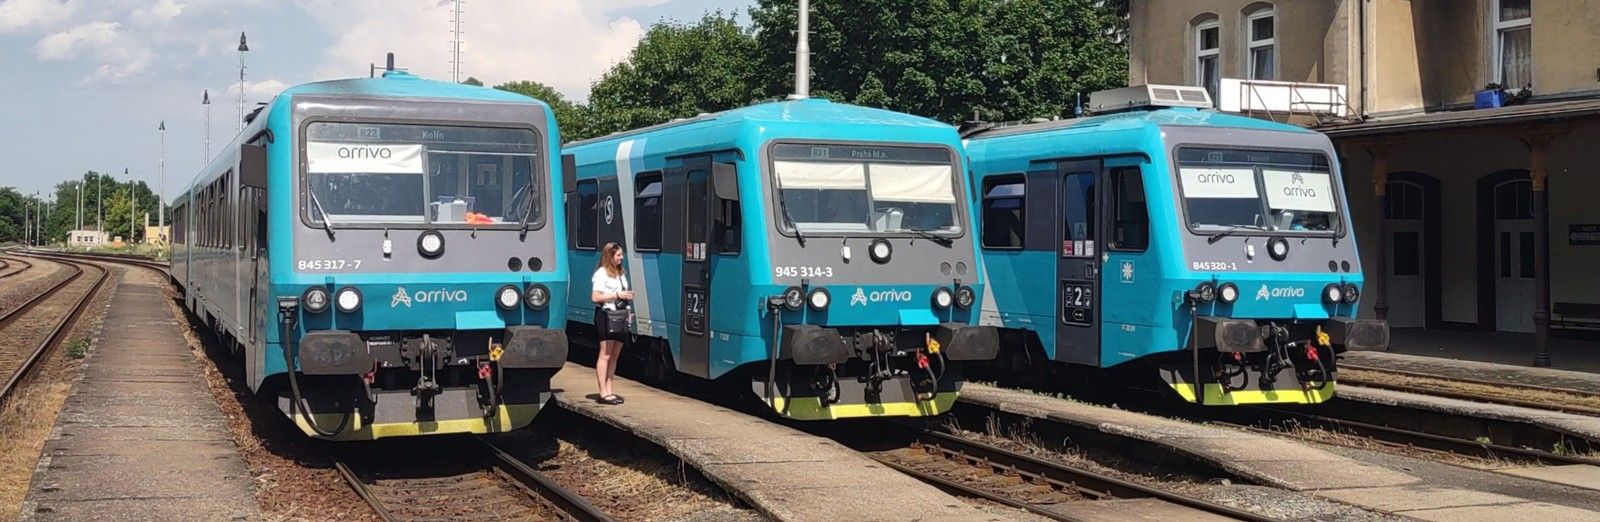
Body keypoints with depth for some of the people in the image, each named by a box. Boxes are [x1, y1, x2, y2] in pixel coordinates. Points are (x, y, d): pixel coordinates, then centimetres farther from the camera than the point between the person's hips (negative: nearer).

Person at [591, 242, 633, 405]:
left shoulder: (620, 273, 19)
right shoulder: (602, 273, -7)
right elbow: (595, 297, -14)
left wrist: (627, 297, 8)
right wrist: (617, 295, -15)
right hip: (606, 316, -9)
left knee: (615, 356, 9)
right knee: (605, 355, -8)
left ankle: (608, 391, 14)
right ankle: (603, 393, -9)